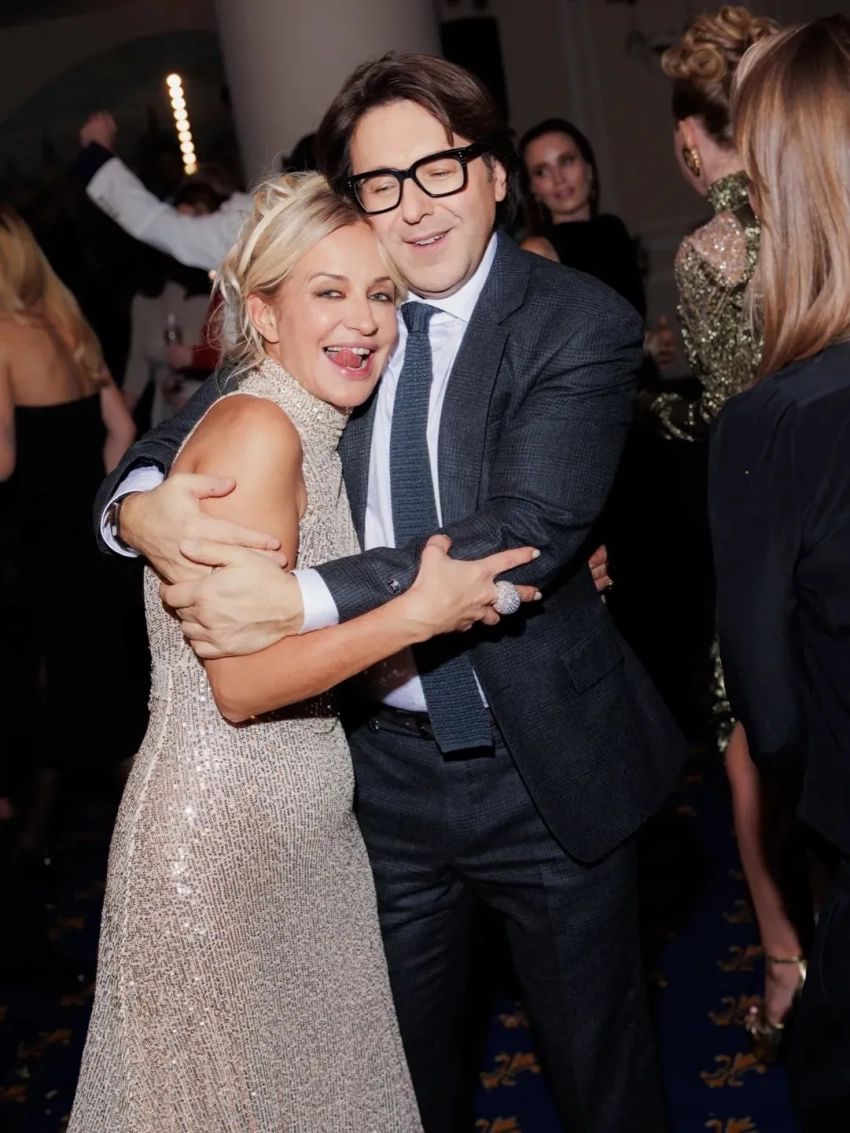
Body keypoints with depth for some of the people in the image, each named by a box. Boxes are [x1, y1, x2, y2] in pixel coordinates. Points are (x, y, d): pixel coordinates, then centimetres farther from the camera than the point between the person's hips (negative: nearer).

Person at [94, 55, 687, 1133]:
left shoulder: (580, 324, -14)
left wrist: (304, 600, -35)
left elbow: (526, 532, -26)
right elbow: (187, 431, 3)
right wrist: (140, 503, -22)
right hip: (379, 762, 4)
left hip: (542, 769, -3)